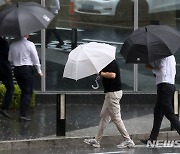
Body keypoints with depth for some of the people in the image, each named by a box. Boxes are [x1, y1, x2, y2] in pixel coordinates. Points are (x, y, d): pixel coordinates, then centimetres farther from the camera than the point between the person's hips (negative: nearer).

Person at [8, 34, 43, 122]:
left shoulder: (13, 45, 4)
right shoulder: (29, 44, -10)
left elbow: (10, 59, 9)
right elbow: (35, 58, -5)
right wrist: (39, 70, 3)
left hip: (16, 69, 5)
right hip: (27, 69, -5)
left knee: (23, 92, 17)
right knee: (28, 93, -1)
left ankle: (22, 114, 17)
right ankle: (22, 115, -9)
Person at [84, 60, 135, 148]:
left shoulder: (111, 63, -17)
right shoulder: (108, 62, 15)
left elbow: (112, 75, -30)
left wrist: (100, 73, -20)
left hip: (113, 93, -11)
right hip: (110, 92, 11)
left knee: (116, 118, -6)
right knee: (104, 116, 15)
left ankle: (128, 141, -2)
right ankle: (97, 141, 21)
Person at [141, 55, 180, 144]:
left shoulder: (163, 56, -11)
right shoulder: (171, 57, 19)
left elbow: (162, 72, -19)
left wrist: (152, 68, -2)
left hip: (164, 86, -10)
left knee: (169, 114, -9)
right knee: (157, 113, 13)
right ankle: (153, 138, 16)